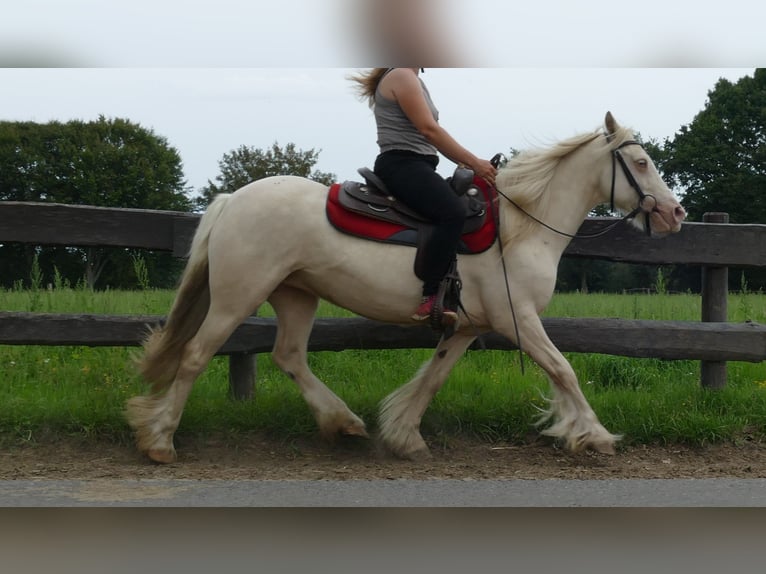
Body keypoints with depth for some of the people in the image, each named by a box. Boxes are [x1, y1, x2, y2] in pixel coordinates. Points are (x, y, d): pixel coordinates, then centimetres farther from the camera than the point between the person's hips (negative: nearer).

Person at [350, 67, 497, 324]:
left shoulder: (414, 81, 25)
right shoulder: (401, 76, -7)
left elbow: (430, 132, 22)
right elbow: (429, 129, -15)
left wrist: (471, 165, 12)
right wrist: (475, 163, -14)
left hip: (415, 167, 11)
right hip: (401, 165, -11)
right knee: (453, 213, -30)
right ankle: (430, 299, -35)